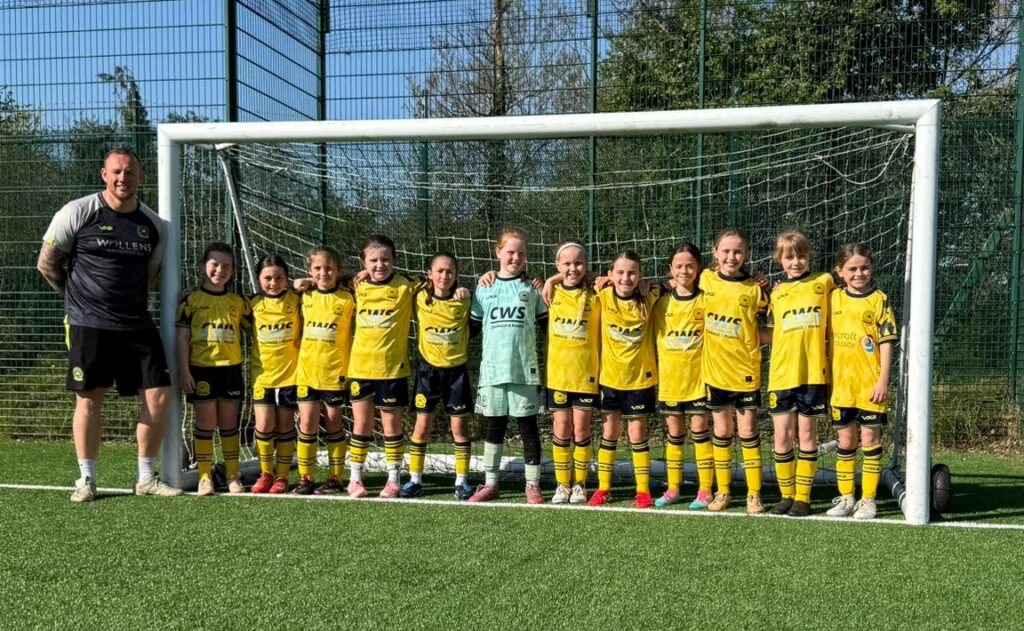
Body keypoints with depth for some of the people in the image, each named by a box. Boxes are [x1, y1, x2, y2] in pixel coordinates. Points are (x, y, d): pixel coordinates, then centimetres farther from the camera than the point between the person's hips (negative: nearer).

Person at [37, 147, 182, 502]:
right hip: (88, 325, -4)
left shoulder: (153, 225, 7)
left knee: (159, 395, -2)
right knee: (89, 400, 0)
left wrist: (131, 298, 12)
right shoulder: (77, 213, -5)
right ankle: (86, 479, 16)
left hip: (136, 324, 4)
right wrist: (79, 296, 8)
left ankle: (146, 478, 12)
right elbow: (46, 264, 2)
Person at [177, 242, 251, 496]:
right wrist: (183, 370, -7)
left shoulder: (238, 302, 7)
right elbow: (182, 336, -2)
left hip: (231, 369, 2)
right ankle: (204, 477, 13)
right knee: (205, 425, 4)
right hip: (201, 369, -2)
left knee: (229, 425, 9)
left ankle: (233, 477, 17)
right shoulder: (191, 299, 0)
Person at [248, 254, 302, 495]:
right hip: (262, 374, 1)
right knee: (264, 425, -3)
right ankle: (265, 474, 15)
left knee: (285, 426, 7)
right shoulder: (254, 303, 1)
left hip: (290, 373, -1)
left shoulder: (297, 300, -3)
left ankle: (282, 477, 17)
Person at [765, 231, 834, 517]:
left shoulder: (824, 282, 3)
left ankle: (803, 497, 13)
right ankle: (786, 495, 15)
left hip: (813, 372, -2)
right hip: (781, 373, 2)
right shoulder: (777, 294, 10)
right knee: (782, 435, 3)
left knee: (807, 434, 4)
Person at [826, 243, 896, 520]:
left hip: (870, 385, -3)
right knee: (845, 441, 10)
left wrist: (883, 380, -10)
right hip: (841, 383, 4)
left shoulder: (879, 300, -4)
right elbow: (826, 337, 16)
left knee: (870, 439, 3)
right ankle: (846, 498, 20)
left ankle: (868, 500, 12)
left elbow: (886, 342, -6)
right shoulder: (834, 299, 6)